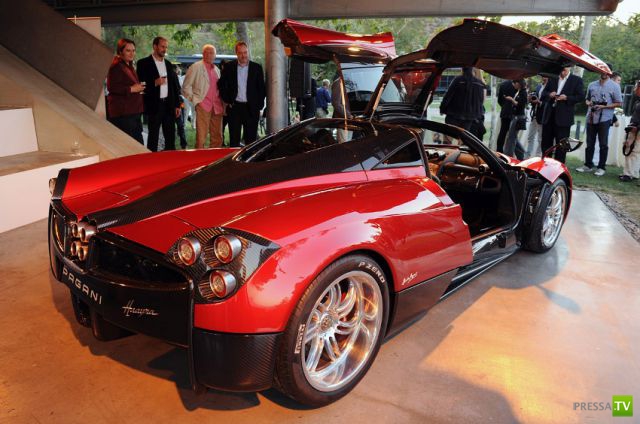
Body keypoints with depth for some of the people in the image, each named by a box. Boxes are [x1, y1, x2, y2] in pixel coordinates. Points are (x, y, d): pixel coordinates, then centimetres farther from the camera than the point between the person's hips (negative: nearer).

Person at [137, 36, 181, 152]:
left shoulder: (168, 64, 15)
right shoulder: (144, 63, -2)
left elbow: (175, 85, 17)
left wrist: (177, 105, 12)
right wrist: (155, 83, -21)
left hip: (169, 105, 5)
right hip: (154, 106, -5)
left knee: (170, 136, 8)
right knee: (153, 136, 0)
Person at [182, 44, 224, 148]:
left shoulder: (217, 69, 19)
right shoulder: (195, 67, 0)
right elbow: (186, 87, -1)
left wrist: (222, 104, 12)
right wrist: (195, 100, -6)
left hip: (217, 107, 6)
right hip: (203, 106, -6)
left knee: (217, 137, 7)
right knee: (201, 137, -7)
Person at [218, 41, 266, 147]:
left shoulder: (257, 67, 5)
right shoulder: (229, 67, 5)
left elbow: (261, 88, 6)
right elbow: (221, 85, 12)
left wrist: (259, 106, -1)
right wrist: (227, 100, 2)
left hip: (251, 108, 0)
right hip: (234, 107, 0)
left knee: (251, 139, 2)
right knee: (234, 139, 4)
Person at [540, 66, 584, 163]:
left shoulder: (577, 80, 3)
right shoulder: (552, 78, 12)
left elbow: (581, 96, -1)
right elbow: (544, 93, 14)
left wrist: (567, 98, -15)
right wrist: (549, 94, -7)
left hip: (563, 117, -3)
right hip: (549, 115, 4)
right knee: (546, 142, 8)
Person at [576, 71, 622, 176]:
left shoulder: (614, 86, -1)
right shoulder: (592, 85, 11)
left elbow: (618, 103, -1)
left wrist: (603, 106, -14)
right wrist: (588, 103, -1)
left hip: (604, 119, -4)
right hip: (591, 117, 4)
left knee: (603, 144, 1)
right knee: (590, 143, 9)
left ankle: (601, 167, 7)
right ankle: (588, 165, 18)